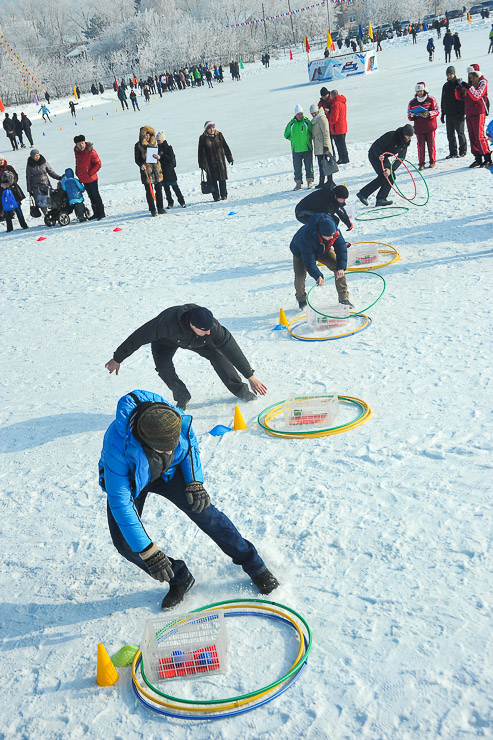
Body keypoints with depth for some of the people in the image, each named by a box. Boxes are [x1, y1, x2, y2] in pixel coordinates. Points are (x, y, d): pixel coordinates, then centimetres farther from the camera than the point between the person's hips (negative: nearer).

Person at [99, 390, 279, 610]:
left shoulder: (178, 419, -33)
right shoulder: (118, 445, -43)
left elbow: (190, 443, -6)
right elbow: (119, 502, -37)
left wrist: (195, 481, -18)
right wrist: (147, 551, -37)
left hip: (169, 471, 2)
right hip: (129, 480, -1)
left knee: (204, 512, -10)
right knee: (125, 541, -14)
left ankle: (254, 566, 9)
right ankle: (178, 578, 9)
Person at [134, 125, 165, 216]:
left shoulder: (154, 143, 11)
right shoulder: (138, 145, -1)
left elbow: (159, 153, 17)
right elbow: (137, 159, 0)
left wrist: (158, 156, -7)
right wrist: (141, 165, -20)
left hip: (156, 168, 4)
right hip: (146, 170, -4)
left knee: (159, 189, 7)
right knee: (149, 190, -3)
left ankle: (160, 208, 16)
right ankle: (152, 210, 2)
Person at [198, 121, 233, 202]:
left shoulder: (219, 135, 3)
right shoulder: (203, 138, -4)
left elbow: (225, 147, 11)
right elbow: (201, 153, -4)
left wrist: (230, 158, 12)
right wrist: (203, 164, -8)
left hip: (220, 161, 2)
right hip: (210, 163, -2)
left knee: (222, 180, 3)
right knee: (213, 180, -2)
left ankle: (224, 195, 14)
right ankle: (216, 197, 6)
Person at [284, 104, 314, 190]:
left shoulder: (307, 122, 0)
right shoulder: (291, 124, 3)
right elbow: (286, 135, 12)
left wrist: (308, 138, -6)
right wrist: (294, 139, 2)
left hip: (307, 148, -1)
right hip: (296, 150, 1)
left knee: (309, 166, 5)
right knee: (297, 167, 4)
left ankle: (310, 181, 16)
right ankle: (298, 183, 12)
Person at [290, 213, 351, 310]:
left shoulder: (333, 230, -32)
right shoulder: (306, 236, -45)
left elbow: (341, 247, -26)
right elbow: (309, 261, -40)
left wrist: (341, 267, -38)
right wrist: (318, 276, -51)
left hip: (323, 250, 4)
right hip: (301, 251, -4)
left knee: (339, 269, -14)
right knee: (300, 276, -22)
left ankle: (344, 299, 0)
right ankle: (301, 301, 8)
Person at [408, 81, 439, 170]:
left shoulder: (431, 99, 1)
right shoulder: (412, 102, 7)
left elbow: (437, 111, 0)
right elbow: (409, 116, 12)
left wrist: (429, 114, -18)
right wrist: (412, 115, -12)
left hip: (430, 126, -1)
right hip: (419, 127, 1)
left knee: (431, 144, 3)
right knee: (420, 146, -1)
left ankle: (432, 161, 16)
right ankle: (421, 164, 4)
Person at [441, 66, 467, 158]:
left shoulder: (459, 84, -5)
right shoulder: (445, 86, 14)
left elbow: (463, 98, -8)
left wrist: (463, 113, -15)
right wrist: (443, 113, 16)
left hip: (458, 114, -6)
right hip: (448, 114, 6)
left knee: (460, 133, -1)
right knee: (450, 134, 6)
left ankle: (462, 151, 8)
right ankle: (453, 152, 12)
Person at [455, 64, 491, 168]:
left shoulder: (482, 82, -3)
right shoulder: (469, 84, 14)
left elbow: (476, 96, -18)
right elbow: (460, 97, 14)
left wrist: (468, 87, -23)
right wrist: (459, 88, -3)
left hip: (478, 113, -7)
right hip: (469, 114, 7)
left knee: (479, 136, -11)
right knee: (472, 137, 5)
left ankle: (487, 158, -7)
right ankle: (478, 159, 10)